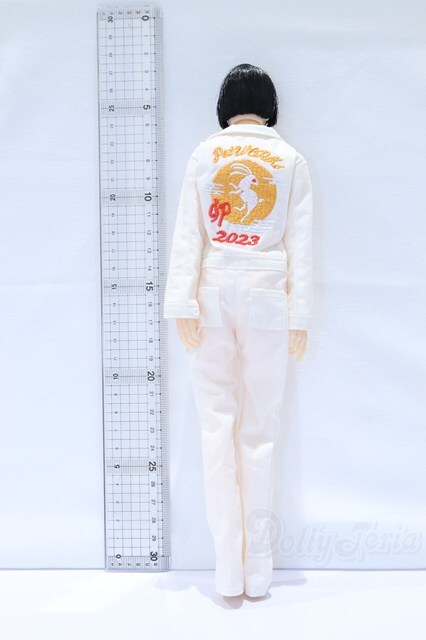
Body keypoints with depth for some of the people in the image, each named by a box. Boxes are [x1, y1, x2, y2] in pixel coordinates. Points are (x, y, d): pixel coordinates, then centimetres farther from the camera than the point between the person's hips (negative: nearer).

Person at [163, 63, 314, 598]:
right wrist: (300, 316, 4)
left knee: (217, 429, 5)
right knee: (259, 434, 5)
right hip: (267, 299, 0)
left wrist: (182, 305, -4)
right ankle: (258, 572, 15)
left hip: (213, 296, 0)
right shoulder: (291, 159, 8)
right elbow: (300, 244, 3)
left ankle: (228, 571, 10)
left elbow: (187, 234, -2)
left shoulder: (204, 154, 7)